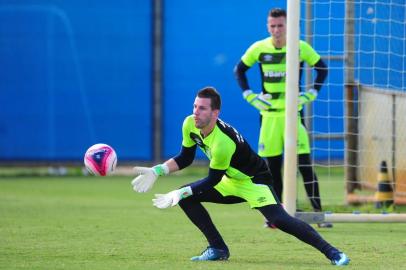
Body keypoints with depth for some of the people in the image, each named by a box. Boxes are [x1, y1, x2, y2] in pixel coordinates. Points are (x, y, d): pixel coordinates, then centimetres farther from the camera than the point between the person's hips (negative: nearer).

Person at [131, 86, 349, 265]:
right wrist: (156, 171, -8)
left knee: (278, 219, -27)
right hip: (231, 180, 8)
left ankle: (332, 252, -27)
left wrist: (181, 193, -26)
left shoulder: (223, 142, -34)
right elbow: (185, 159, 4)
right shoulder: (190, 125, -12)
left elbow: (213, 180, -24)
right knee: (185, 197, -3)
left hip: (254, 181, -8)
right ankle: (218, 249, 5)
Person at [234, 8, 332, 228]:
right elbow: (239, 70, 13)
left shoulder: (301, 47, -4)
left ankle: (319, 213, -7)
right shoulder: (258, 49, 0)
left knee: (304, 164, -9)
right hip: (268, 114, 2)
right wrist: (250, 96, 4)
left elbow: (322, 69, 7)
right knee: (272, 166, 4)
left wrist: (310, 94, -2)